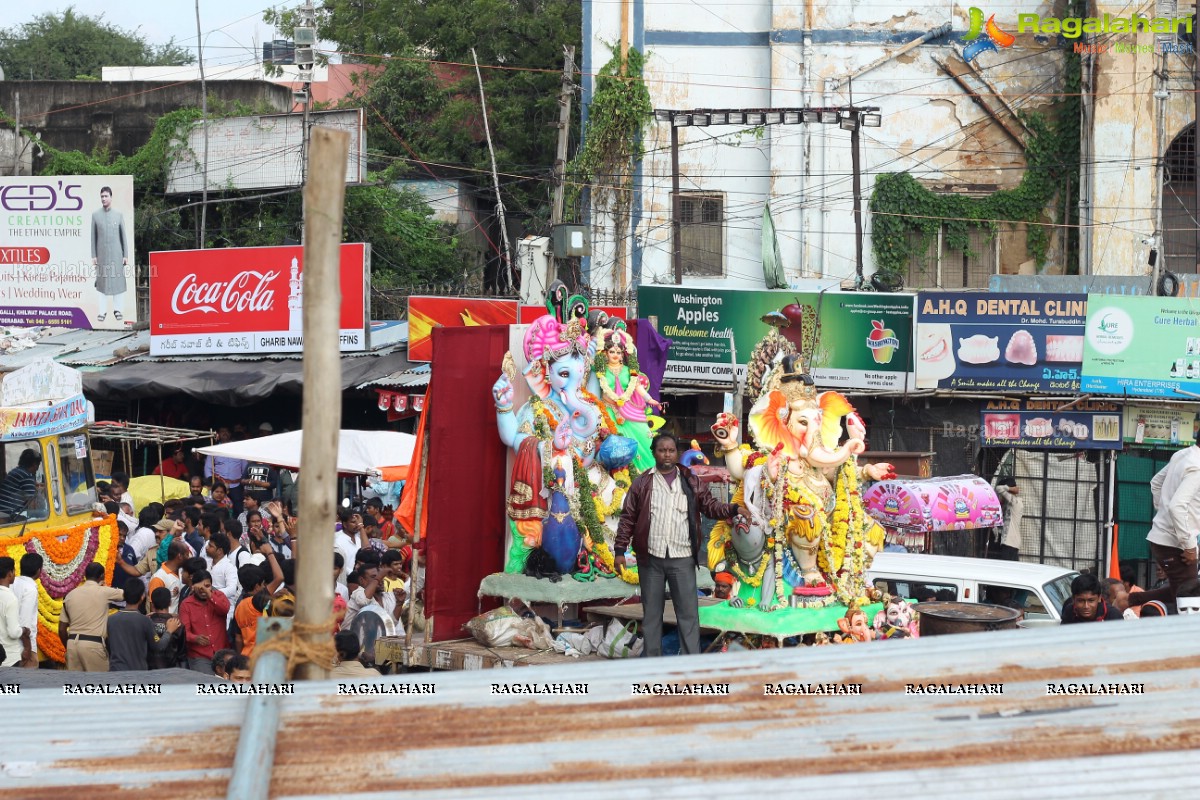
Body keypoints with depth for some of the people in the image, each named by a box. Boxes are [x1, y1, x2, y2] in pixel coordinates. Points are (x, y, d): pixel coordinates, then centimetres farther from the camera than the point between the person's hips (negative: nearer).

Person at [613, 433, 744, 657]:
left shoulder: (690, 481, 9)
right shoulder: (642, 483, 6)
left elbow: (710, 506, 6)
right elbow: (628, 518, 6)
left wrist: (734, 509, -12)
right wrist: (620, 550, 0)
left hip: (682, 558, 0)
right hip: (650, 558, 0)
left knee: (688, 611, -2)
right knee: (651, 613, 7)